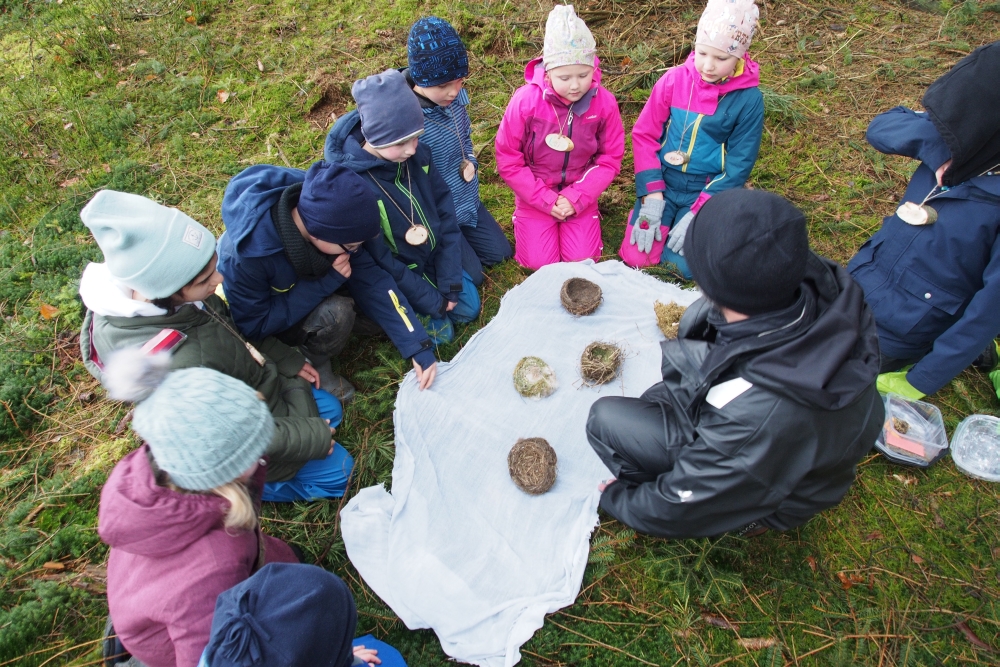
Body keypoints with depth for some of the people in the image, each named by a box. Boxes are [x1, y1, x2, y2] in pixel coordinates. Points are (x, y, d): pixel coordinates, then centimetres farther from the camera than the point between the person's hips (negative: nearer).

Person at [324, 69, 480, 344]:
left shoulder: (417, 153, -17)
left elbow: (445, 210, -8)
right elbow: (380, 261, -25)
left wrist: (449, 282, -11)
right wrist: (432, 301, -18)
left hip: (435, 258, 6)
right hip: (393, 279, -5)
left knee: (469, 308, 14)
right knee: (440, 331, -2)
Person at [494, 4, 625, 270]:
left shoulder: (604, 102, -14)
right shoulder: (526, 100, -20)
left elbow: (610, 159, -6)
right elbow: (508, 161, -14)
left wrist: (576, 197, -17)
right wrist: (546, 200, -16)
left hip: (580, 194, 2)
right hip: (536, 196, -1)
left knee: (582, 260, -5)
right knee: (541, 263, -7)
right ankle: (524, 220, 24)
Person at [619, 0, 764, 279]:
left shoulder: (749, 99, -11)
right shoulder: (674, 79, -8)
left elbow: (738, 167, -8)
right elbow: (644, 135, -5)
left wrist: (697, 212, -17)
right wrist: (652, 196, -13)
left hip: (707, 191, -1)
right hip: (662, 181, 2)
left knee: (682, 266, -14)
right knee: (635, 257, -8)